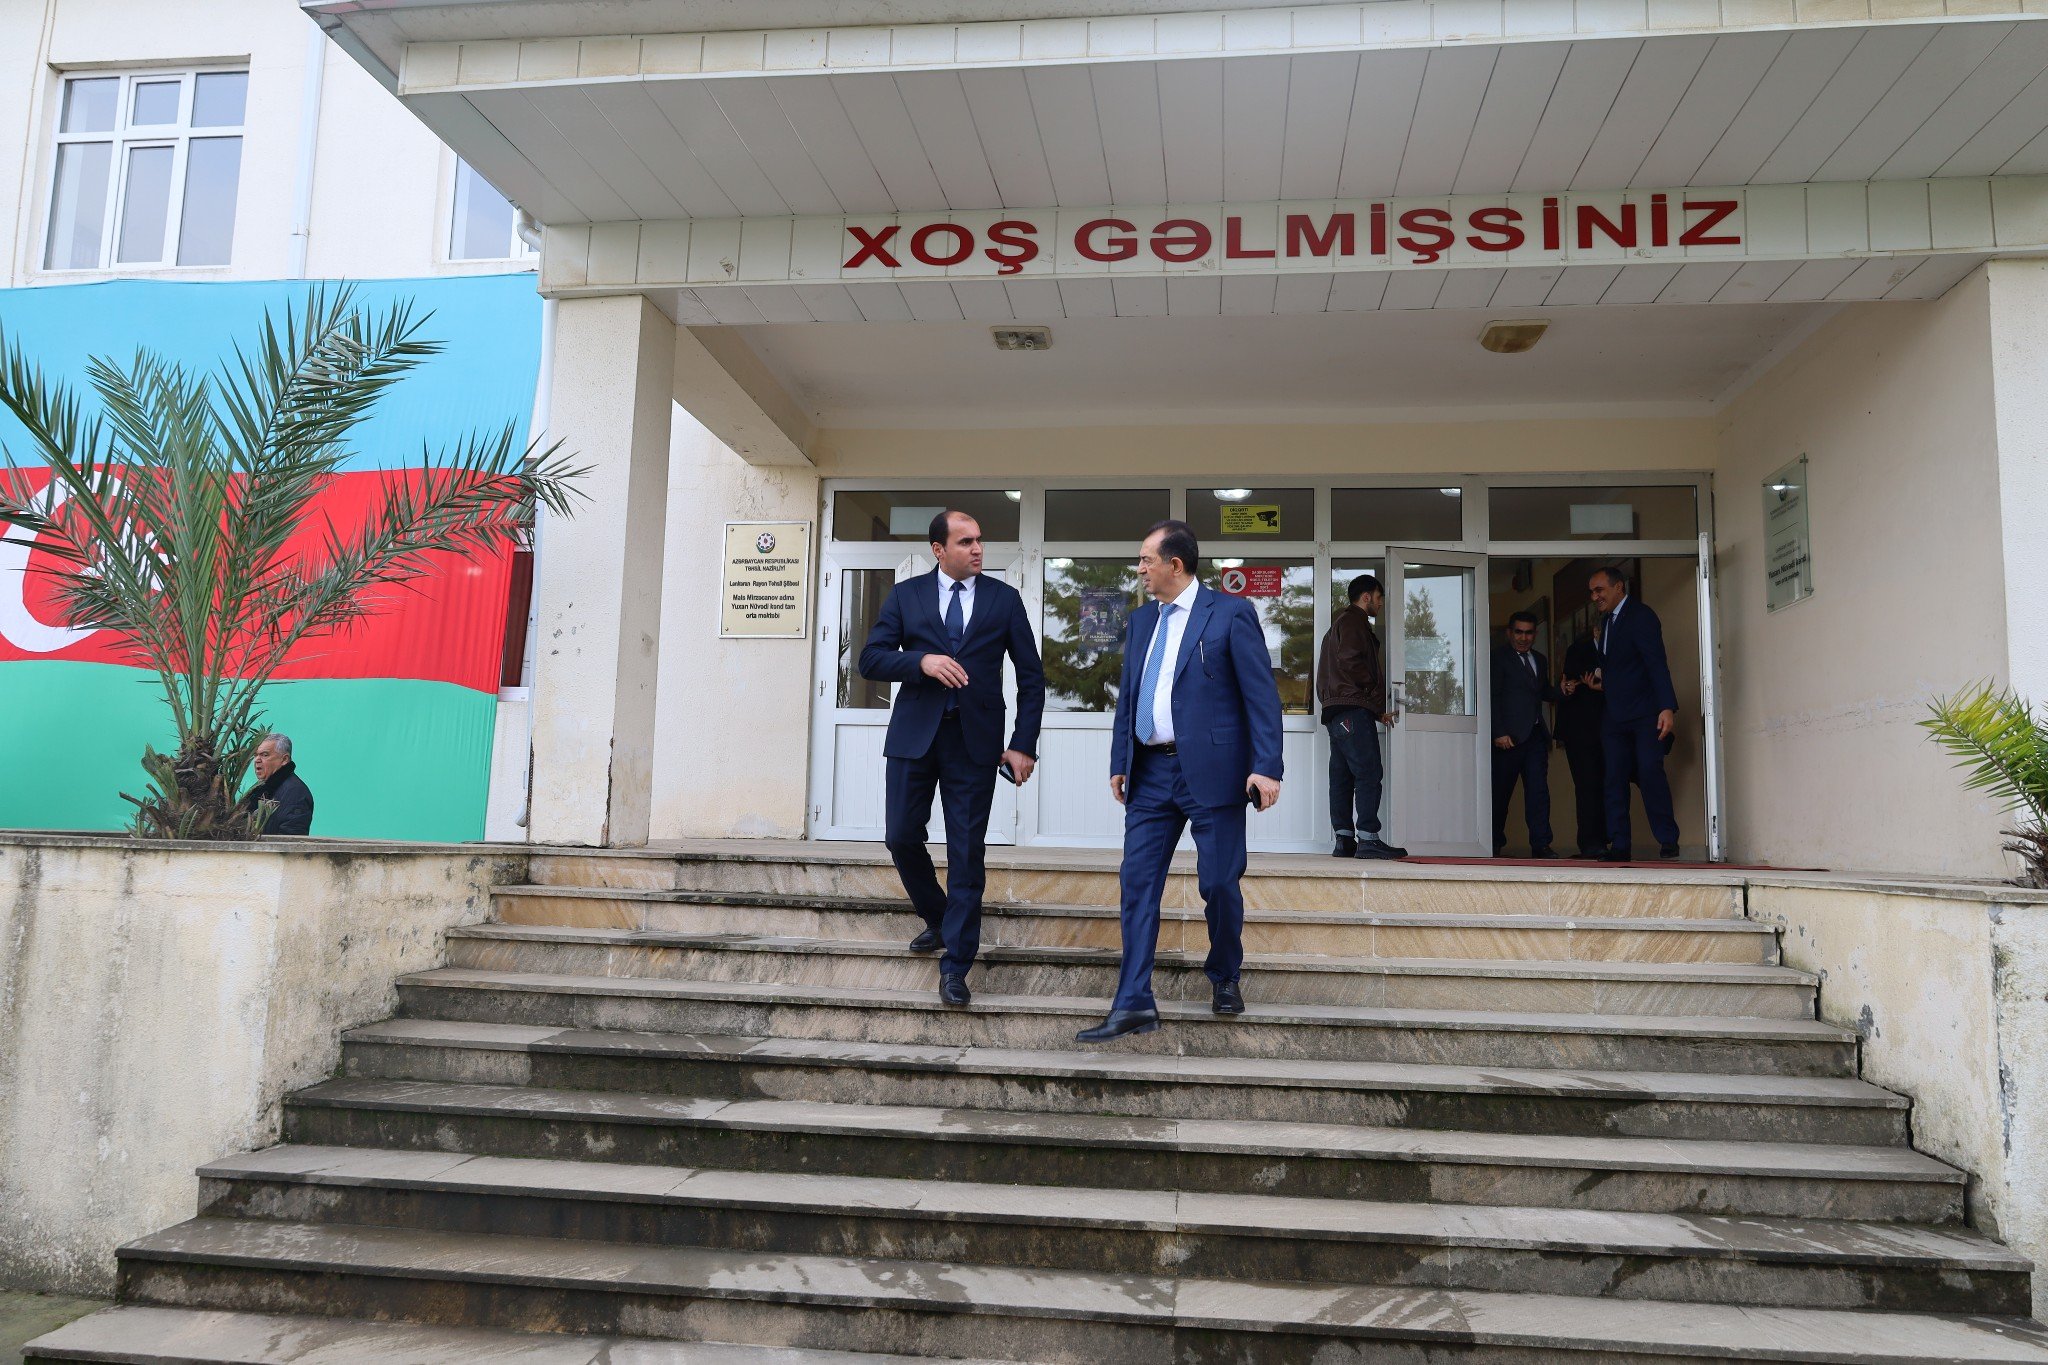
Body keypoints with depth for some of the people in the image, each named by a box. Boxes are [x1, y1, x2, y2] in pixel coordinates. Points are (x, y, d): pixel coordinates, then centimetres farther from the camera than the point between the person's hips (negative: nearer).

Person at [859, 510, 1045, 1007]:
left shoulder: (1004, 599, 5)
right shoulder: (905, 595, 6)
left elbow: (1031, 675, 6)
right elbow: (871, 659, 0)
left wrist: (1024, 744, -2)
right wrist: (922, 660, -18)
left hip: (975, 741, -1)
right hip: (914, 736, 1)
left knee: (967, 853, -2)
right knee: (901, 835, 5)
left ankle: (955, 966, 6)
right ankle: (937, 919, 32)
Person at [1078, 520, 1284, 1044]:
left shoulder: (1231, 613, -5)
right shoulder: (1141, 621, 13)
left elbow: (1262, 694, -9)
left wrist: (1266, 766, -16)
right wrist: (1119, 762, 14)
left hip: (1211, 771, -5)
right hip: (1150, 773, 6)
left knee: (1219, 884, 4)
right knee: (1137, 885, 1)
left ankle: (1224, 977, 30)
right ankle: (1134, 1004, 5)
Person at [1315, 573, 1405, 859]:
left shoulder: (1341, 623, 28)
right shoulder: (1353, 622, -4)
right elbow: (1351, 663, -17)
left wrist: (1377, 708, 18)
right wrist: (1379, 700, -10)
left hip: (1336, 712, 11)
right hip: (1353, 709, -11)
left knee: (1342, 776, 6)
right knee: (1369, 774, -13)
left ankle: (1344, 840, 6)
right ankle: (1368, 839, -17)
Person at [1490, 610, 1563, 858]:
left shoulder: (1540, 659, 19)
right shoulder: (1498, 657, -1)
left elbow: (1544, 692, 21)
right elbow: (1493, 696, -7)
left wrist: (1562, 692, -1)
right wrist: (1499, 733, -13)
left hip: (1535, 735, 5)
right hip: (1509, 736, -5)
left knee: (1538, 790, -1)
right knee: (1500, 792, 1)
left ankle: (1540, 844, 0)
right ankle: (1495, 844, 11)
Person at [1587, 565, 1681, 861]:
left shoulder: (1641, 616, -9)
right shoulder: (1606, 619, 17)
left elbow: (1657, 663, -18)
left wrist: (1668, 707, -25)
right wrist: (1600, 680, 6)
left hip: (1646, 714, -7)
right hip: (1615, 716, 8)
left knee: (1650, 772, -13)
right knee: (1614, 778, 2)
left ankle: (1668, 841, -3)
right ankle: (1619, 846, 3)